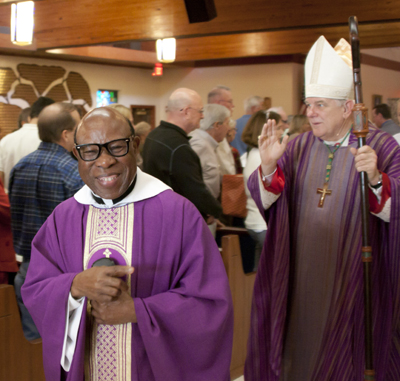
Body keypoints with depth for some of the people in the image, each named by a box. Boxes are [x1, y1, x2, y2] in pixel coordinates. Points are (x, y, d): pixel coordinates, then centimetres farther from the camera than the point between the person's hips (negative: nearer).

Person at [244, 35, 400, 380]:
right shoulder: (298, 148, 3)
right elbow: (264, 201, -5)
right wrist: (268, 166, -24)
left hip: (353, 279, -3)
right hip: (298, 277, 3)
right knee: (298, 346, 12)